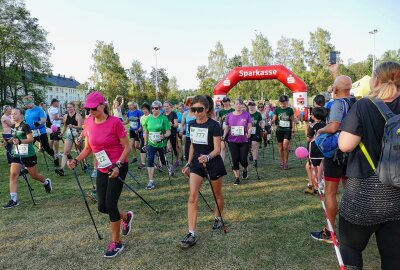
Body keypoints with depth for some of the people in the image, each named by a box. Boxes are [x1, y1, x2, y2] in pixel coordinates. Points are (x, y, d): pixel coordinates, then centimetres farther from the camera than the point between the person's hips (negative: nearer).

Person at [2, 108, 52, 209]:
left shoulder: (25, 126, -14)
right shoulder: (13, 127, 7)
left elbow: (31, 139, -24)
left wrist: (20, 141, -38)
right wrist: (8, 141, 3)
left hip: (28, 155, -6)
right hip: (17, 155, 6)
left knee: (34, 175, 8)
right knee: (13, 175, -7)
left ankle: (46, 182, 40)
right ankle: (13, 200, -3)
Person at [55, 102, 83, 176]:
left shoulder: (77, 115, -9)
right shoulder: (65, 116, 8)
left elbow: (80, 126, -17)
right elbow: (65, 126, 20)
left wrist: (73, 126, -32)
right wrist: (62, 133, 11)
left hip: (77, 135, -4)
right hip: (68, 135, 5)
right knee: (66, 152, -6)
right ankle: (62, 169, -12)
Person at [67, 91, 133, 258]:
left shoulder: (115, 122, -17)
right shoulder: (88, 123, -1)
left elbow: (127, 147, -13)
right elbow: (88, 148, 8)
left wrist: (117, 166, -24)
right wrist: (76, 160, -8)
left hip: (118, 167, -6)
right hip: (102, 169, 6)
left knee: (110, 204, -7)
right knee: (102, 207, 8)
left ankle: (116, 243, 12)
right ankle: (126, 217, 39)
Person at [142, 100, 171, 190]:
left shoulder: (164, 118, -9)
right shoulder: (149, 118, 2)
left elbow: (168, 132, -10)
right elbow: (146, 132, 11)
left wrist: (164, 136, -31)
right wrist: (145, 143, 11)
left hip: (161, 143, -2)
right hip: (151, 144, 2)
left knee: (163, 161, 13)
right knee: (150, 161, -10)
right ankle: (151, 181, -2)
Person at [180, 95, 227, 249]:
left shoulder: (214, 125, -15)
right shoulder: (191, 124, 1)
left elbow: (217, 149, -17)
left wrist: (207, 157, -37)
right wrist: (188, 163, 13)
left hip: (213, 164, -4)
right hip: (197, 163, 4)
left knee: (217, 195, 15)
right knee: (192, 197, -8)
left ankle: (218, 219, 43)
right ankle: (191, 234, -5)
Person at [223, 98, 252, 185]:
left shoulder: (246, 114, -1)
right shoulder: (229, 116, 4)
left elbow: (250, 127, -1)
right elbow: (227, 128, 9)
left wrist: (249, 133, -20)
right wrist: (224, 136, -6)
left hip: (244, 141, -1)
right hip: (232, 141, 1)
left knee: (243, 159, 0)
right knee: (235, 159, -1)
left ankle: (245, 170, 35)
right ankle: (237, 177, 13)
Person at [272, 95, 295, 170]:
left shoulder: (290, 110, 1)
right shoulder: (277, 109, 2)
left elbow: (292, 121, 6)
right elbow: (274, 119, 4)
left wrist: (293, 130, 0)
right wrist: (272, 121, -18)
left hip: (287, 130, -2)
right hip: (279, 130, 2)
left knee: (285, 146, -13)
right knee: (280, 147, 7)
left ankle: (286, 163, 0)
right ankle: (282, 162, 23)